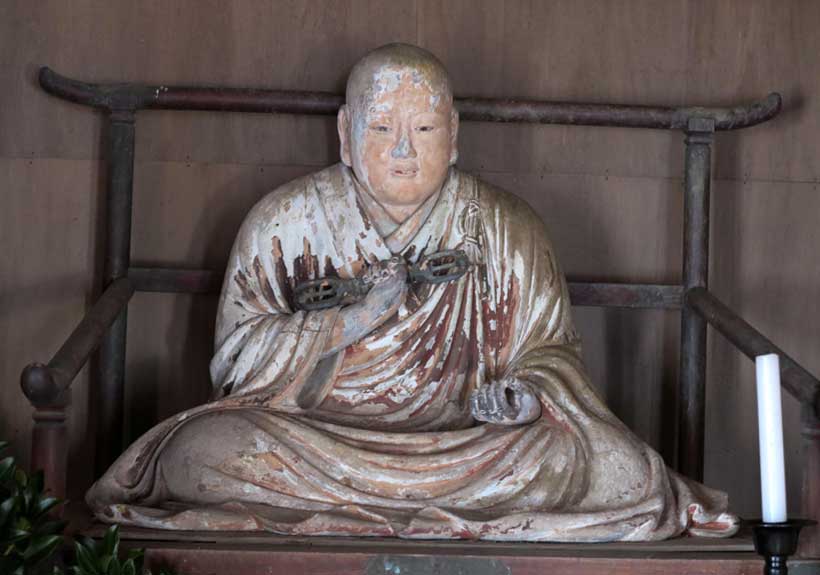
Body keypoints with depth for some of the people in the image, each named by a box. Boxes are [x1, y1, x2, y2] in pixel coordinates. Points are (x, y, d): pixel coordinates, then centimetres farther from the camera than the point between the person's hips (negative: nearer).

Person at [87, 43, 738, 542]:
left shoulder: (506, 230, 8)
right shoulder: (283, 221, 5)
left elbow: (552, 349, 14)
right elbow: (239, 356, 0)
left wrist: (527, 390, -10)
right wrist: (359, 314, -13)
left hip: (461, 439, 1)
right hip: (308, 437, -1)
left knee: (616, 464, -25)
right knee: (209, 448, -32)